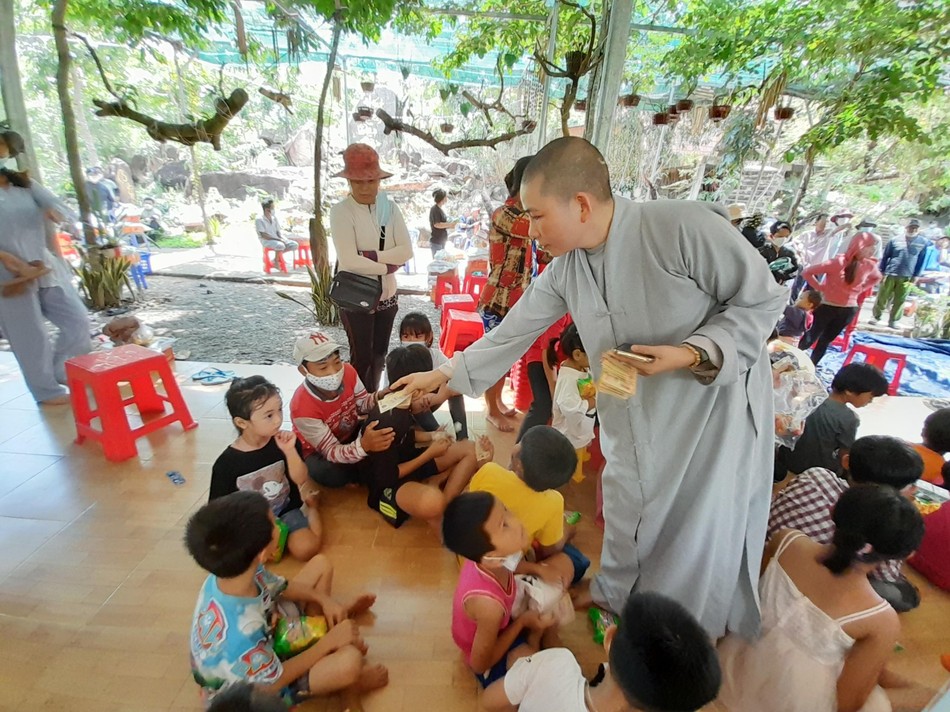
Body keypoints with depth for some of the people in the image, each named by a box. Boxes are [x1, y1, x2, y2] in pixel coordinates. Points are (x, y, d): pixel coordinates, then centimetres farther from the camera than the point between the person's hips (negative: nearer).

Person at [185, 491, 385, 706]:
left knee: (321, 564, 5)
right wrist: (329, 641, -19)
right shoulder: (238, 633, -45)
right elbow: (273, 682, -27)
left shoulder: (234, 570, -23)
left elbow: (280, 586, -1)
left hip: (266, 636, 7)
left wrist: (324, 599, -10)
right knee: (351, 660, -29)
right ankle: (352, 681, 6)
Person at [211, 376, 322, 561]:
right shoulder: (226, 463, -16)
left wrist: (290, 450, -29)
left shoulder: (285, 441, -13)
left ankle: (311, 506, 10)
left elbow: (301, 479, -13)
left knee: (306, 549, -19)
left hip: (287, 511, 1)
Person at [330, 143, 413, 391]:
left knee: (379, 355, 17)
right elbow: (349, 261, -22)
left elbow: (406, 251, -9)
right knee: (361, 357, 7)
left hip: (386, 295, 5)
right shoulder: (341, 211, -12)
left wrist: (370, 255, -18)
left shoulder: (390, 208, 0)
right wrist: (387, 266, -13)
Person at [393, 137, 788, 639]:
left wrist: (693, 353, -29)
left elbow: (763, 300, -14)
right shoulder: (564, 270, -8)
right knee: (625, 503, 18)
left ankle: (695, 626, 41)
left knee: (702, 521, 10)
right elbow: (513, 331, 0)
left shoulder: (684, 226, -26)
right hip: (634, 410, 5)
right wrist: (443, 374, 3)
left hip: (715, 397, -4)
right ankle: (613, 592, 47)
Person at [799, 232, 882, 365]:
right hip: (828, 307, -5)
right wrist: (820, 287, -15)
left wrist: (860, 289, 6)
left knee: (826, 340, 15)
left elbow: (877, 278, 20)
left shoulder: (869, 266, -3)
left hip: (848, 310, 5)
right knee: (812, 337, 7)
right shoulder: (839, 262, -20)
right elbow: (807, 273, -20)